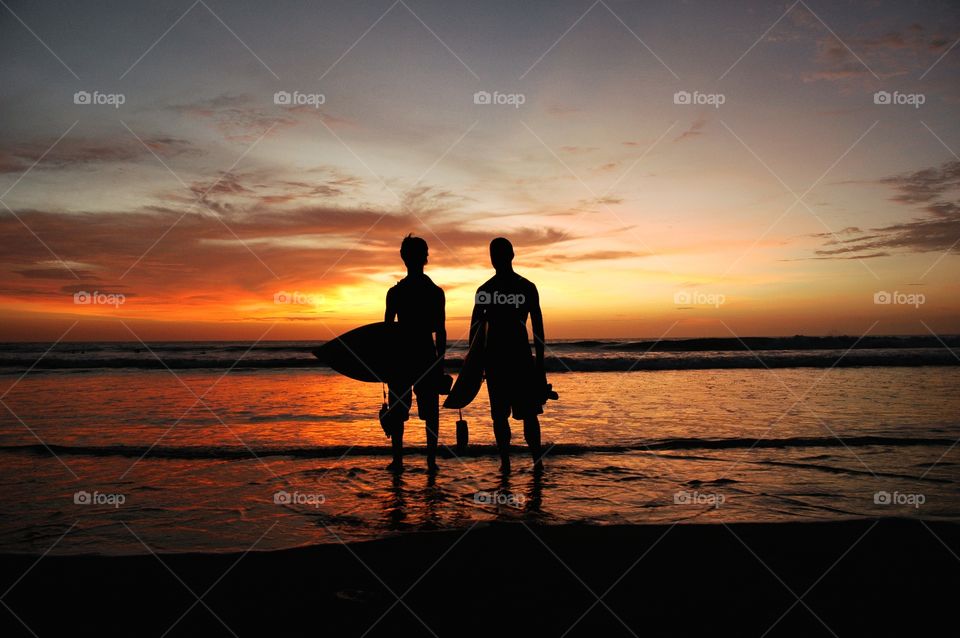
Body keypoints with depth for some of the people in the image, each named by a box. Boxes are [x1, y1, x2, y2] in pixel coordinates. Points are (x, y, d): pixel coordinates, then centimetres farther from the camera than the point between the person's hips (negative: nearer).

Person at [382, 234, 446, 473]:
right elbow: (440, 332, -1)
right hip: (428, 356, 1)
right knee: (430, 412, 8)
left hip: (401, 357, -1)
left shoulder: (395, 292, -4)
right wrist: (440, 362, 6)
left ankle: (398, 460, 5)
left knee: (398, 412, 7)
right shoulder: (436, 292, -2)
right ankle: (431, 460, 6)